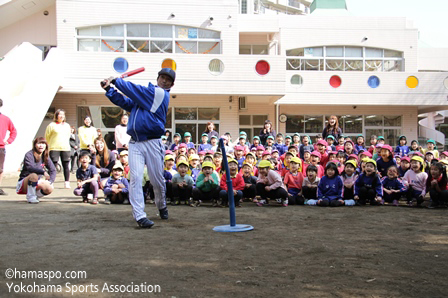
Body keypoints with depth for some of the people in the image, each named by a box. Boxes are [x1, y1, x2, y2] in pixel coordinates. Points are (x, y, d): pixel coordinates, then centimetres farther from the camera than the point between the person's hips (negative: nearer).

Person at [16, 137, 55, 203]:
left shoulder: (45, 157, 5)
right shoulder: (29, 155, -13)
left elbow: (53, 170, -1)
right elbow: (30, 167, -31)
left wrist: (50, 181, -18)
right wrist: (43, 172, -44)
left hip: (37, 183, 6)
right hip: (24, 184, -6)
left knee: (49, 189, -23)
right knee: (34, 175, -37)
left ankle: (36, 195, 9)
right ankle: (30, 196, -21)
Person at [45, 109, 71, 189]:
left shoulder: (67, 126, 14)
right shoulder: (52, 125, -1)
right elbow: (47, 136, 4)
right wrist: (51, 145, 10)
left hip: (65, 148, 4)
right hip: (54, 149, -4)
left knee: (66, 166, 3)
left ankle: (67, 182, 8)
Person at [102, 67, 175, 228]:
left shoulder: (161, 94, -4)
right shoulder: (143, 95, 17)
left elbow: (135, 90, -6)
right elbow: (125, 102, 19)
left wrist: (116, 80, 5)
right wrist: (109, 89, 6)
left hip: (152, 143, -5)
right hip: (135, 143, 5)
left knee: (157, 181, 4)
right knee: (135, 178, -9)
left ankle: (161, 206, 32)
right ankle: (139, 215, -10)